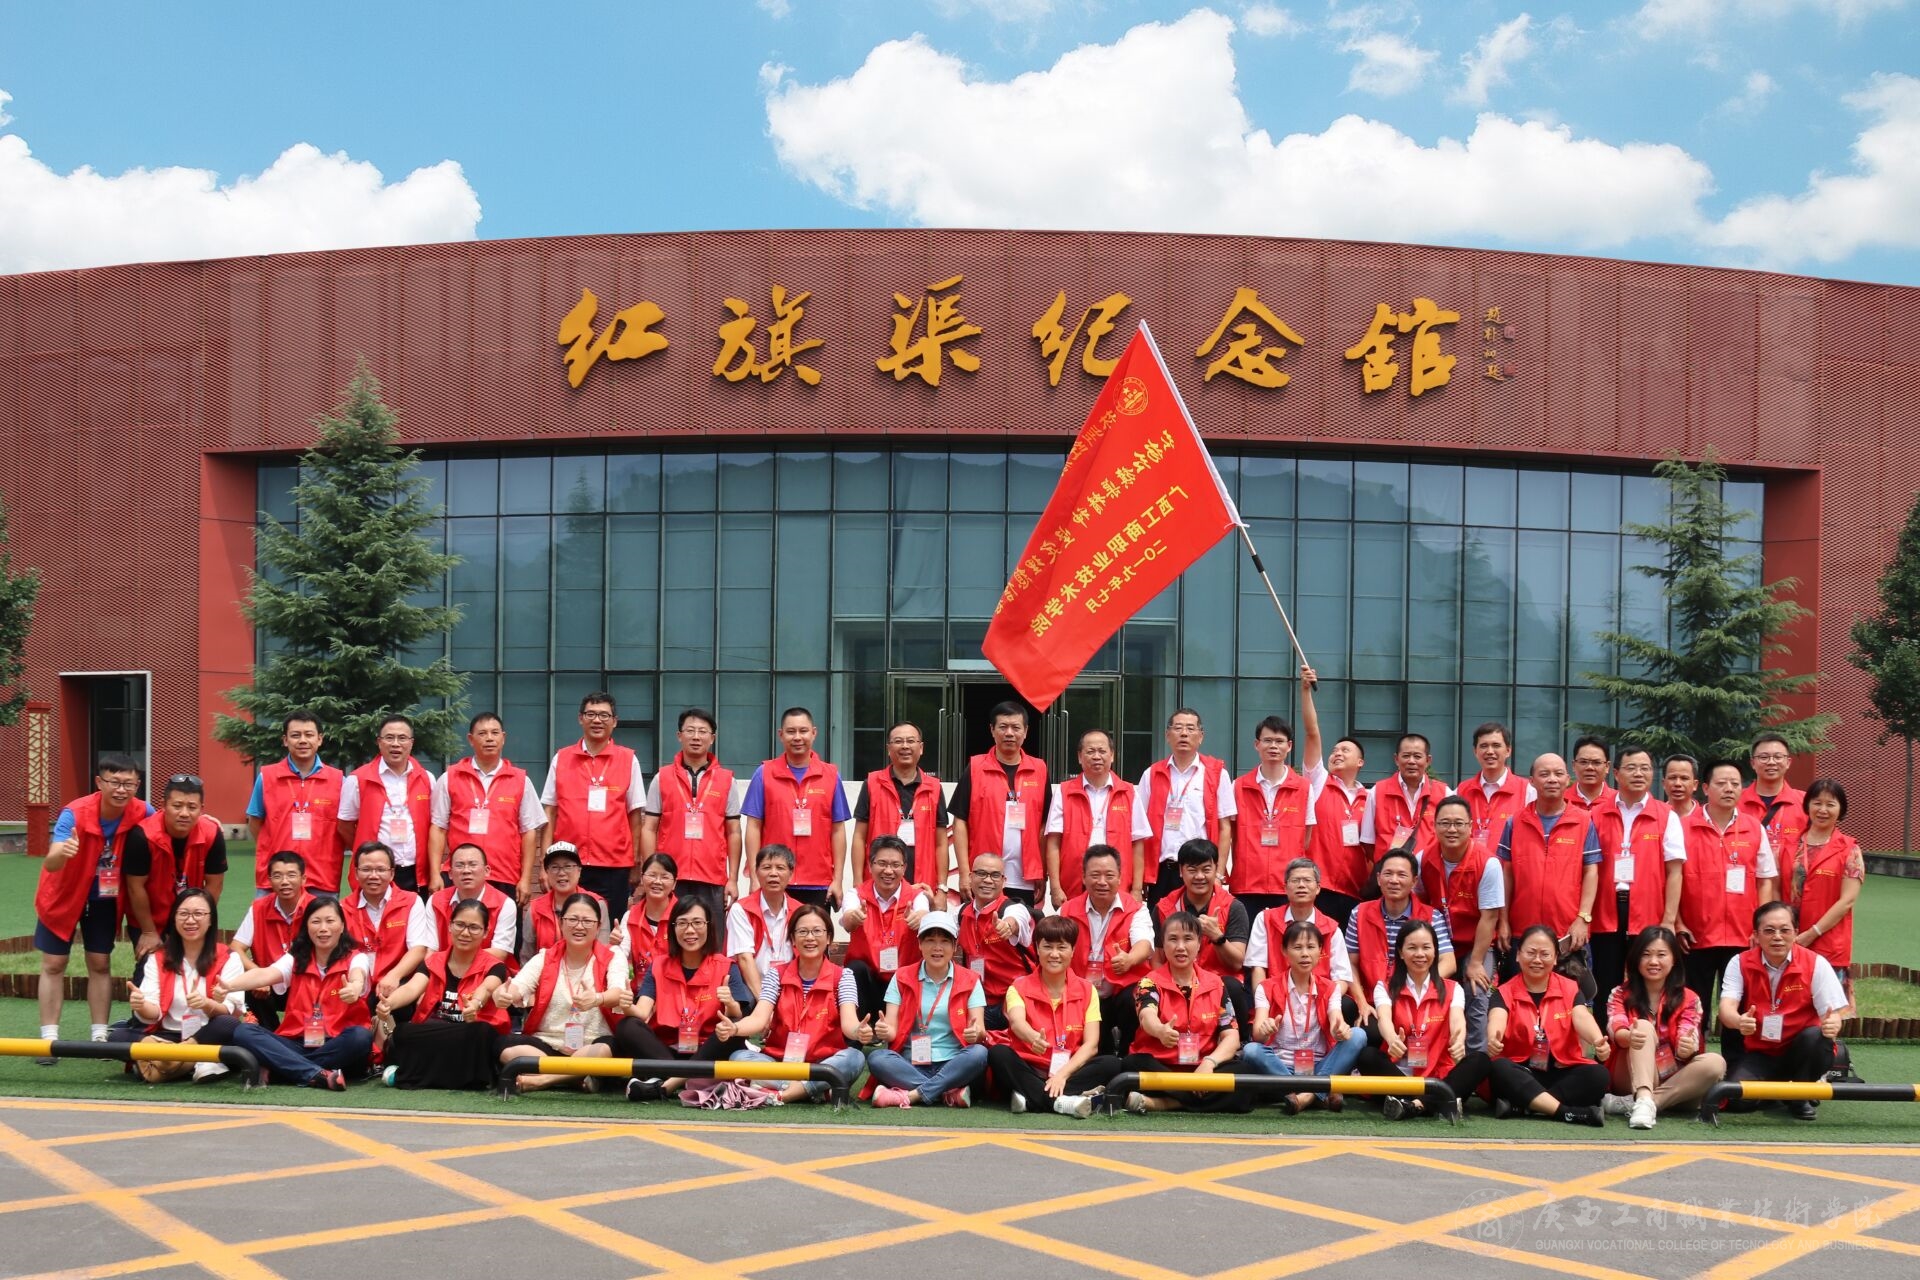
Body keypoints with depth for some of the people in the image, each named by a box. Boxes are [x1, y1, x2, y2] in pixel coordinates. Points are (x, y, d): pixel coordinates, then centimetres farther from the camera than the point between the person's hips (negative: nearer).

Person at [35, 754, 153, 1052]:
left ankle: (100, 1036, 15)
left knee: (100, 964, 7)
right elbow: (50, 864, -44)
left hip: (105, 898, 2)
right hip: (63, 895, -2)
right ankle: (49, 1038, 8)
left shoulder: (141, 813, -23)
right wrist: (61, 852, -66)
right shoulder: (74, 814, -33)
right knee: (53, 965, 1)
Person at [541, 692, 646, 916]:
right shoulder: (561, 759, 9)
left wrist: (636, 866, 0)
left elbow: (635, 817, 5)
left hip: (614, 866, -1)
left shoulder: (628, 760, 5)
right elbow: (550, 814, 9)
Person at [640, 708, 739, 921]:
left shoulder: (726, 780, 8)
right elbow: (649, 829, 7)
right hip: (670, 880, 0)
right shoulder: (662, 778, 8)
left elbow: (733, 833, 8)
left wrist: (733, 880, 2)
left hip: (712, 881, 0)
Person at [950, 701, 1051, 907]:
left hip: (1025, 881, 2)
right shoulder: (975, 768, 2)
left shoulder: (1039, 770, 7)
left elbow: (1045, 826, 10)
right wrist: (964, 873, -7)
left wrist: (1043, 875, 5)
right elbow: (960, 822, 0)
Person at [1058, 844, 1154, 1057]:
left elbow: (1144, 944, -17)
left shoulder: (1135, 909, 2)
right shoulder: (1067, 911, 7)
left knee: (1136, 1001, -33)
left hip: (1123, 992, 0)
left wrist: (1129, 960, -42)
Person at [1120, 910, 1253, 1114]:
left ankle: (1158, 1103, -29)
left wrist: (1209, 1063, -20)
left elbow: (1231, 1037, 2)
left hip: (1201, 1070, 2)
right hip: (1160, 1069, -2)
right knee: (1133, 1065, -34)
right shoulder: (1150, 983, -1)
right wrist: (1161, 1031, -49)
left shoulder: (1215, 984, 9)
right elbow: (1147, 1016, -24)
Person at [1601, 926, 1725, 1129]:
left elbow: (1686, 1046, -12)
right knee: (1643, 1026, -24)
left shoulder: (1688, 1000, 3)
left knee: (1715, 1063, -26)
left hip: (1674, 1083, 2)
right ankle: (1644, 1100, -47)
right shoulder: (1620, 995, 2)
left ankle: (1629, 1103, -33)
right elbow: (1617, 1031, -19)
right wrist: (1630, 1037, -44)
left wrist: (1688, 1047, -38)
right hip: (1632, 1079, -2)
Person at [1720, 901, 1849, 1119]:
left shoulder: (1816, 964, -10)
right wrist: (1739, 1021, -46)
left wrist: (1832, 1024, -40)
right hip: (1759, 1053, 1)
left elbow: (1832, 1015, -14)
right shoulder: (1740, 964, -7)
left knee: (1817, 1036, -34)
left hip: (1799, 1051, -1)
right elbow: (1727, 1007, -20)